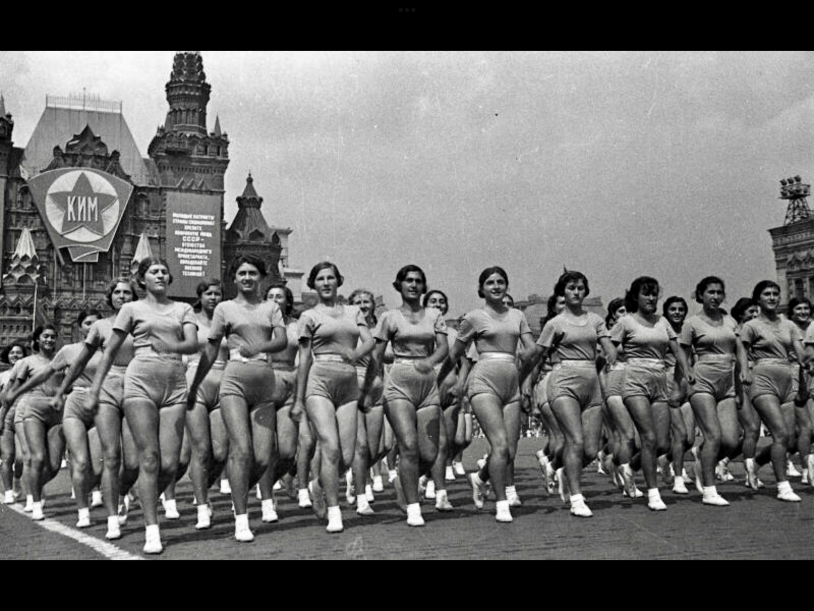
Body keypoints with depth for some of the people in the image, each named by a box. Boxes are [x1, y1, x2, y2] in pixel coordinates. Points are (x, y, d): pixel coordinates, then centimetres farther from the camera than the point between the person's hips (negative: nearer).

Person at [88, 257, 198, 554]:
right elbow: (110, 352, 12)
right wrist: (95, 390, 7)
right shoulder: (132, 309, 12)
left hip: (174, 385, 2)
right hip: (140, 382, -2)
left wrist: (172, 346, -21)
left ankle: (145, 501, 24)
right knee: (149, 459, -9)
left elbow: (193, 344, 0)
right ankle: (152, 532, -5)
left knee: (170, 465, -5)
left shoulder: (183, 309, 16)